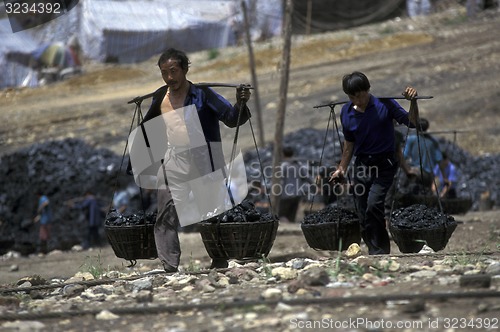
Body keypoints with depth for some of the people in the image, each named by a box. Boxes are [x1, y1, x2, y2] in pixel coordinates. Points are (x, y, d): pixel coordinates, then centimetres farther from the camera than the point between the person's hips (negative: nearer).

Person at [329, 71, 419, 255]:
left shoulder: (384, 104, -9)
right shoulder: (346, 112, 3)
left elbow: (411, 122, -5)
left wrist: (413, 102, -22)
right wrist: (342, 169, 16)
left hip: (384, 164, -5)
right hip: (361, 165, 5)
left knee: (373, 205, -24)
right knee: (363, 217, 3)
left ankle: (379, 251, -16)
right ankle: (374, 253, 14)